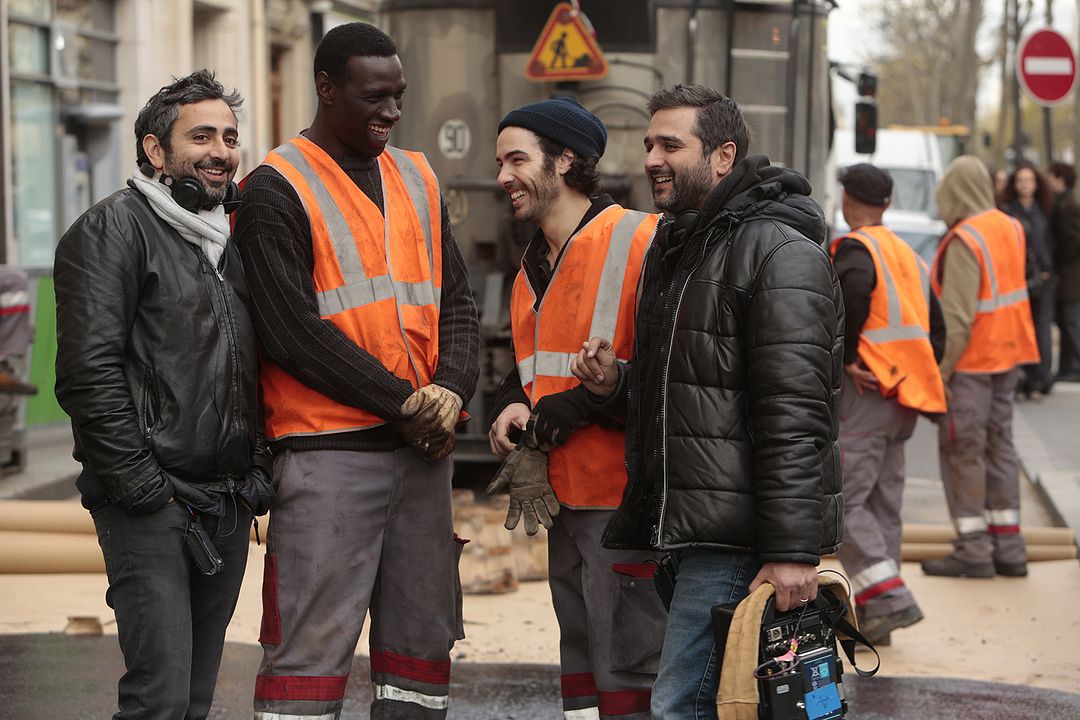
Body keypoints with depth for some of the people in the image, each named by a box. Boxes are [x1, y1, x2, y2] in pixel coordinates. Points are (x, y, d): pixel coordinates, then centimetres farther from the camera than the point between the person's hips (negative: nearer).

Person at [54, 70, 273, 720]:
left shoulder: (234, 238, 19)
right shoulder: (113, 228, -5)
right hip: (150, 508, -7)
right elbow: (89, 374, -14)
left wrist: (259, 472, 12)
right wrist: (145, 488, -16)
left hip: (229, 508, 7)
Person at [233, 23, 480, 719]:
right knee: (312, 643, -7)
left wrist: (450, 389, -6)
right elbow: (293, 331, -12)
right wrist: (401, 401, -12)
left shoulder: (418, 179, 15)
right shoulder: (277, 190, -4)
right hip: (328, 450, -6)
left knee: (423, 636, 11)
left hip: (421, 448, 7)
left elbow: (457, 302, 14)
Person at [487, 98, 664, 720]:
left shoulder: (641, 240, -11)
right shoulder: (534, 267, 18)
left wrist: (583, 403, -17)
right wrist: (512, 410, 5)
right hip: (563, 496, 9)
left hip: (625, 497, -9)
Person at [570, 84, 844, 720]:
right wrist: (616, 385, 10)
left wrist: (794, 551, -23)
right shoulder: (675, 250, 21)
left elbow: (793, 416, -19)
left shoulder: (780, 252, -10)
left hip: (738, 532, -9)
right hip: (685, 525, 10)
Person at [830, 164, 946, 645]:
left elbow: (852, 293, -31)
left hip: (865, 393, -8)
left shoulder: (854, 249, -8)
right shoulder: (907, 256, 19)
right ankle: (870, 608, 16)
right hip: (904, 397, 9)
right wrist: (922, 374, 16)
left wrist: (846, 356, -20)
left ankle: (890, 599, -17)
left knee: (845, 501, -8)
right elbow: (934, 325, 19)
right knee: (883, 503, 12)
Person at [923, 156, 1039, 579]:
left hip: (972, 359, -8)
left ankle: (974, 551, 1)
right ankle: (1008, 547, 16)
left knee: (962, 450, -1)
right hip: (1009, 354, 8)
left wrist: (945, 367, -17)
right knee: (999, 445, 13)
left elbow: (960, 316, -21)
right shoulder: (1010, 229, 7)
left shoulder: (964, 242, -18)